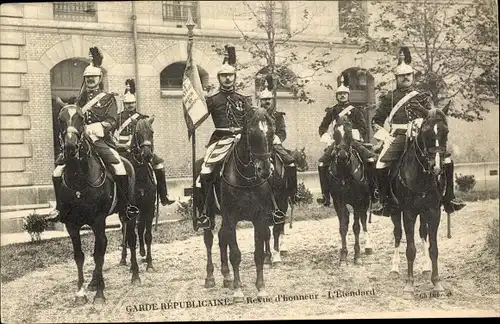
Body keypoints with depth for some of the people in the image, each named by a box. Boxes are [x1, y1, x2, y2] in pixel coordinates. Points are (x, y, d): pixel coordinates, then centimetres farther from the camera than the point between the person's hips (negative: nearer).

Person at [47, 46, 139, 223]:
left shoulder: (108, 98, 9)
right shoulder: (81, 99, 20)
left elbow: (112, 122, -3)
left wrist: (98, 127, -21)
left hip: (101, 140, -4)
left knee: (119, 167, -28)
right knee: (57, 170, -12)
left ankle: (126, 205, -17)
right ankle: (59, 207, 0)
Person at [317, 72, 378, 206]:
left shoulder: (355, 111, 12)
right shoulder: (331, 111, 16)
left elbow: (364, 128, 6)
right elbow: (322, 128, 17)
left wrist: (355, 135, -11)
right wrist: (326, 137, -2)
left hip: (353, 140, -1)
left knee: (370, 159, -25)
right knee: (322, 163, -20)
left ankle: (373, 190, -13)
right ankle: (325, 195, -12)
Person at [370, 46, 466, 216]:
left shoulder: (423, 95, 16)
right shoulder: (390, 97, 14)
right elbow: (376, 120, 16)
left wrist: (421, 109, -12)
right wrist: (385, 136, 0)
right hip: (398, 137, -1)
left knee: (447, 160, -15)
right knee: (381, 166, -22)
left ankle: (448, 198, -1)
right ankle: (385, 202, -4)